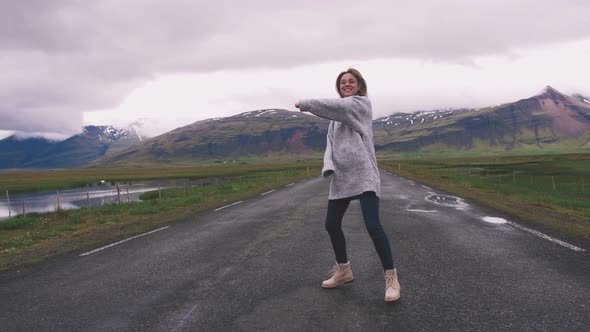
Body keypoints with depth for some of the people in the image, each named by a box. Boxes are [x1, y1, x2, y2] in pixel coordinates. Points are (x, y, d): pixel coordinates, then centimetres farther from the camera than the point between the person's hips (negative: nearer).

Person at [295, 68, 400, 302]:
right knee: (332, 224, 11)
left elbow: (332, 105, -13)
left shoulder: (362, 103, 2)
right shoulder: (336, 116, 21)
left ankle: (390, 276, -2)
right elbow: (331, 143, 10)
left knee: (373, 225, -15)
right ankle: (343, 270, 30)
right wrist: (328, 166, -9)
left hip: (363, 174, -7)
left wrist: (304, 104, 0)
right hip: (341, 177, 7)